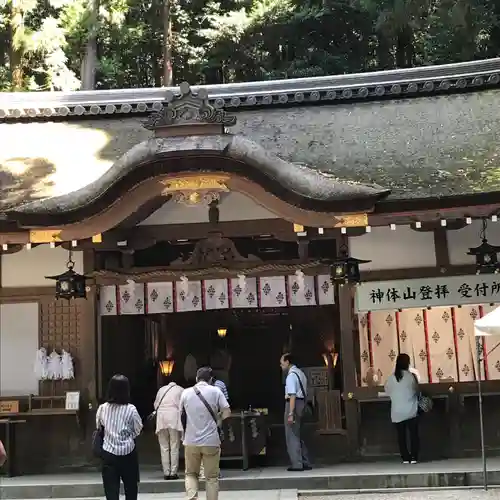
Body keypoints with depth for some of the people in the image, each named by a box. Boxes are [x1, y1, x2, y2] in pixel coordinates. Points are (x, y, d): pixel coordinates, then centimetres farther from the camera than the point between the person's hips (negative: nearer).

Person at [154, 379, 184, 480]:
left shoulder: (161, 389, 22)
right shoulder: (181, 390, 14)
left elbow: (155, 404, 18)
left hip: (161, 416, 3)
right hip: (174, 417, -2)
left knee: (164, 447, 4)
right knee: (174, 447, -2)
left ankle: (166, 472, 1)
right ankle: (173, 472, -6)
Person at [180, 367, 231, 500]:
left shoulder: (186, 392, 4)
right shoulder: (215, 391, -2)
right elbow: (227, 413, -6)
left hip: (191, 441, 2)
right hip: (211, 441, -2)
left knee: (191, 473, 14)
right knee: (212, 476, 9)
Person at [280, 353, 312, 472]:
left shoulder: (291, 375, -14)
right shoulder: (300, 373, 16)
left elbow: (292, 396, -21)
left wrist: (290, 413, -23)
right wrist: (302, 409, 15)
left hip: (293, 404, -10)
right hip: (302, 403, 10)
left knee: (292, 435, -2)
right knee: (298, 435, 17)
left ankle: (297, 464, -2)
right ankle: (305, 463, 19)